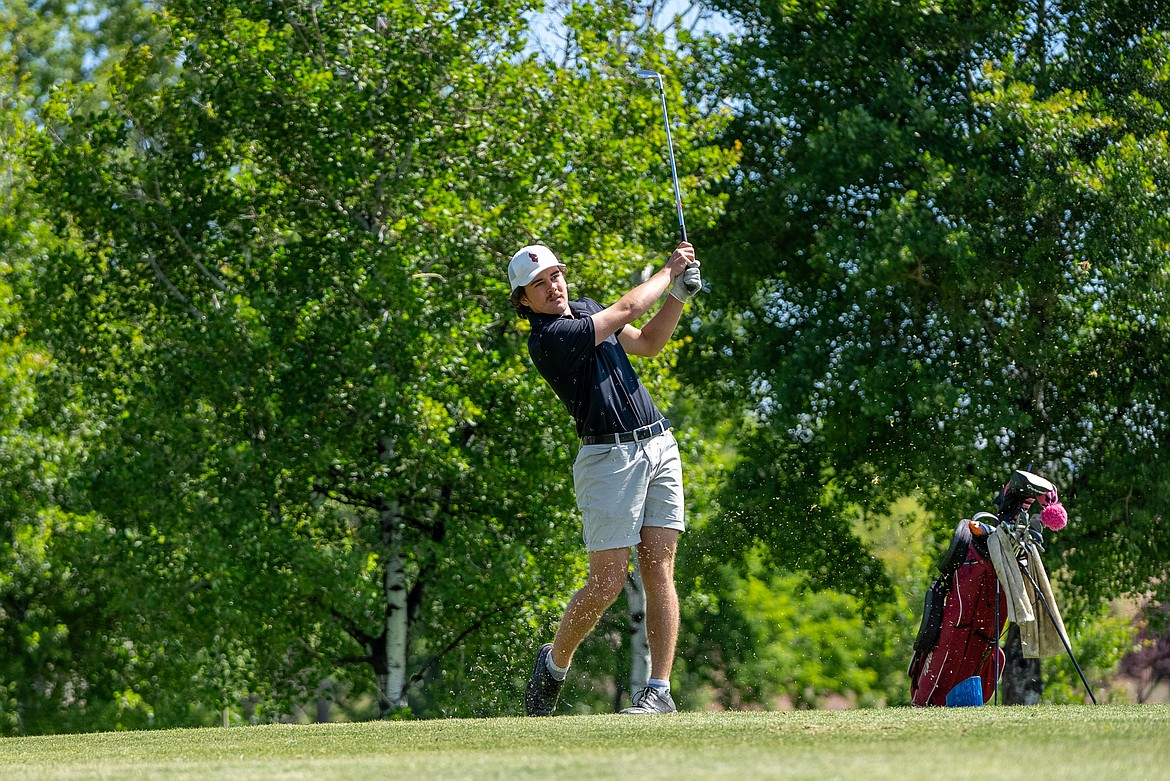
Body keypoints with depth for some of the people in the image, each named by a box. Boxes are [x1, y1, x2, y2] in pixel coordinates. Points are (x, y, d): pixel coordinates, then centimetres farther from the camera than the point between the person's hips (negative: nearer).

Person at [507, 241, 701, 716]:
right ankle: (555, 661, 19)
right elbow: (626, 310, -11)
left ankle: (660, 690, -1)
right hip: (610, 458, -7)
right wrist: (669, 272, 5)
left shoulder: (585, 310, 15)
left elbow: (647, 343, 24)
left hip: (659, 446, 7)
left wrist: (679, 294, 10)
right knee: (607, 583, -7)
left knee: (659, 573, -2)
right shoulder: (546, 339, -13)